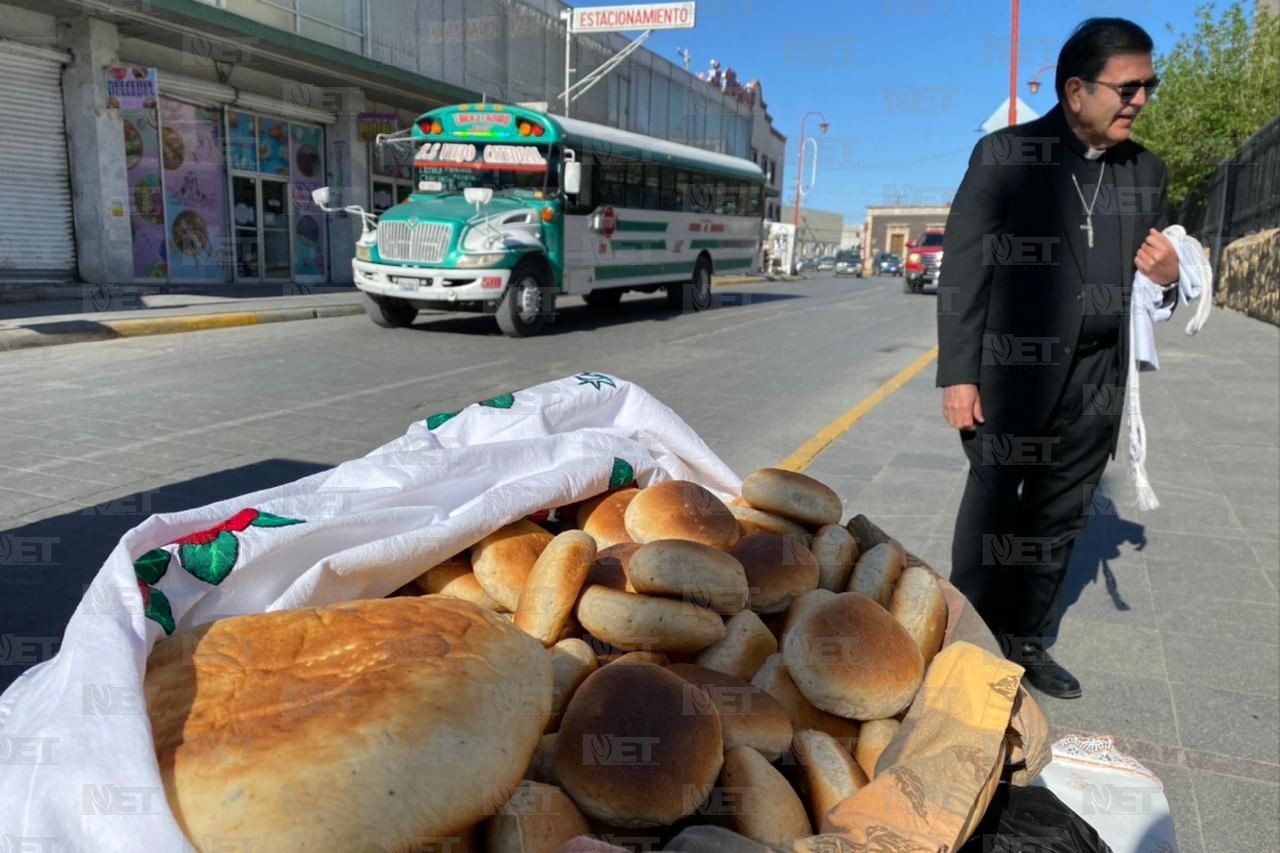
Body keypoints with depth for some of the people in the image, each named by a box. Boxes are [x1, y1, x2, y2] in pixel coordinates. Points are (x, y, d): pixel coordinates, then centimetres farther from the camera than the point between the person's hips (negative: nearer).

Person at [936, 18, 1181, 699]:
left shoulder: (1146, 170, 10)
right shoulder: (1004, 155, -5)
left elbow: (1149, 278, 18)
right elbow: (962, 271, -8)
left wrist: (1167, 277, -7)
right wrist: (958, 375, -13)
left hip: (1097, 381, 5)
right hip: (1012, 371, -5)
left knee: (1060, 517, 12)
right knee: (991, 511, 7)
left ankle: (1027, 639, 26)